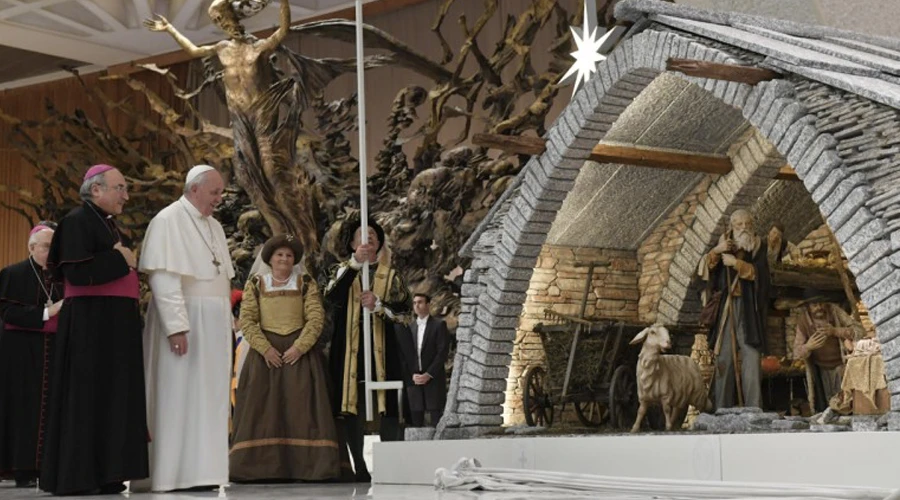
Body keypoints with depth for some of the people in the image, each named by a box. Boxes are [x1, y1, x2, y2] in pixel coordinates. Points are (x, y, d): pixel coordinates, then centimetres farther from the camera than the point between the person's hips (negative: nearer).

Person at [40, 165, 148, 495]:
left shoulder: (108, 225, 18)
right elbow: (75, 271, -20)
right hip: (89, 321, -9)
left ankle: (102, 474, 9)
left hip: (115, 322, 9)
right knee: (85, 396, -7)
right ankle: (74, 476, -4)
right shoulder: (77, 221, -9)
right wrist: (119, 260, -13)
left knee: (110, 396, 7)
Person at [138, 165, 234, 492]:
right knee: (179, 397, -5)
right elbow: (163, 277, -17)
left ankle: (202, 471, 9)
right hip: (183, 320, -8)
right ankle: (175, 474, -2)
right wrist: (176, 326, -23)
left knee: (209, 398, 6)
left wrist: (225, 323, 11)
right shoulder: (168, 221, -9)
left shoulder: (214, 227, 16)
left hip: (213, 324, 8)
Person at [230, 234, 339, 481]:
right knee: (263, 410, -5)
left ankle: (307, 466, -9)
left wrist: (299, 347, -15)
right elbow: (247, 321, -1)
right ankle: (260, 467, -7)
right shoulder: (255, 284, 8)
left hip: (300, 352, 0)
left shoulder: (306, 283, 7)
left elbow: (316, 319, -2)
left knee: (301, 408, -7)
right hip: (265, 353, 0)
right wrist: (265, 348, -14)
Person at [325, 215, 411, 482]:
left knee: (387, 409, -5)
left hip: (382, 350, 0)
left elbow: (404, 308, 3)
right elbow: (333, 297, -11)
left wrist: (378, 304, -15)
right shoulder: (343, 270, 11)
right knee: (351, 408, -3)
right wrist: (355, 263, -20)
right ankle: (360, 467, 3)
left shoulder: (391, 275, 14)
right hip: (350, 350, 0)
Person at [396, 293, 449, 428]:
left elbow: (442, 352, -6)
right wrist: (411, 375, -4)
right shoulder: (409, 327, 15)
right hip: (414, 380, 4)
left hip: (433, 379, -4)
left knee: (436, 420, -7)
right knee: (416, 420, 1)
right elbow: (405, 354, 11)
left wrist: (429, 374, -12)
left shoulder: (439, 325, 2)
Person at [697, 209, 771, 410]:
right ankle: (723, 410, -2)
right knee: (724, 359, -2)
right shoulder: (724, 246, 15)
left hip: (748, 309, -2)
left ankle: (753, 410, -11)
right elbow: (704, 270, 3)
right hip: (725, 309, 2)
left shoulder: (758, 247, 9)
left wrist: (736, 263, -17)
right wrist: (716, 252, -13)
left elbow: (758, 272, -6)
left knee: (751, 357, -10)